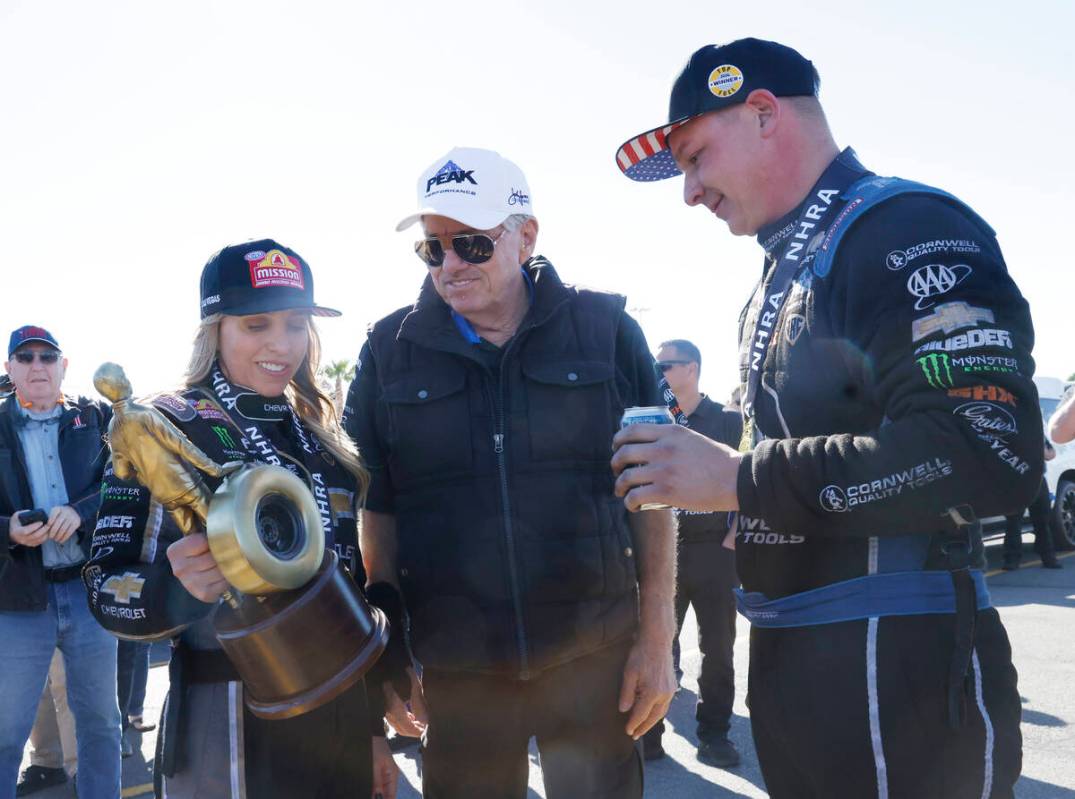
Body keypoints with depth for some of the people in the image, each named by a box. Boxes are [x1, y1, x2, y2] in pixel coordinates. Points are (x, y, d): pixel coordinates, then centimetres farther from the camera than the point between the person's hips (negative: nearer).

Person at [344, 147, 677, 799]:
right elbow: (378, 511, 6)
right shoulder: (390, 349, 3)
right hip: (454, 671, 1)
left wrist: (657, 636, 0)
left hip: (594, 654, -1)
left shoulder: (605, 329, -1)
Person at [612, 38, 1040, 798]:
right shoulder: (786, 271, 17)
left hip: (894, 666, -9)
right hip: (791, 660, 9)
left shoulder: (903, 230, -13)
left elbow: (989, 455, -25)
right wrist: (699, 478, 7)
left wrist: (737, 479, -21)